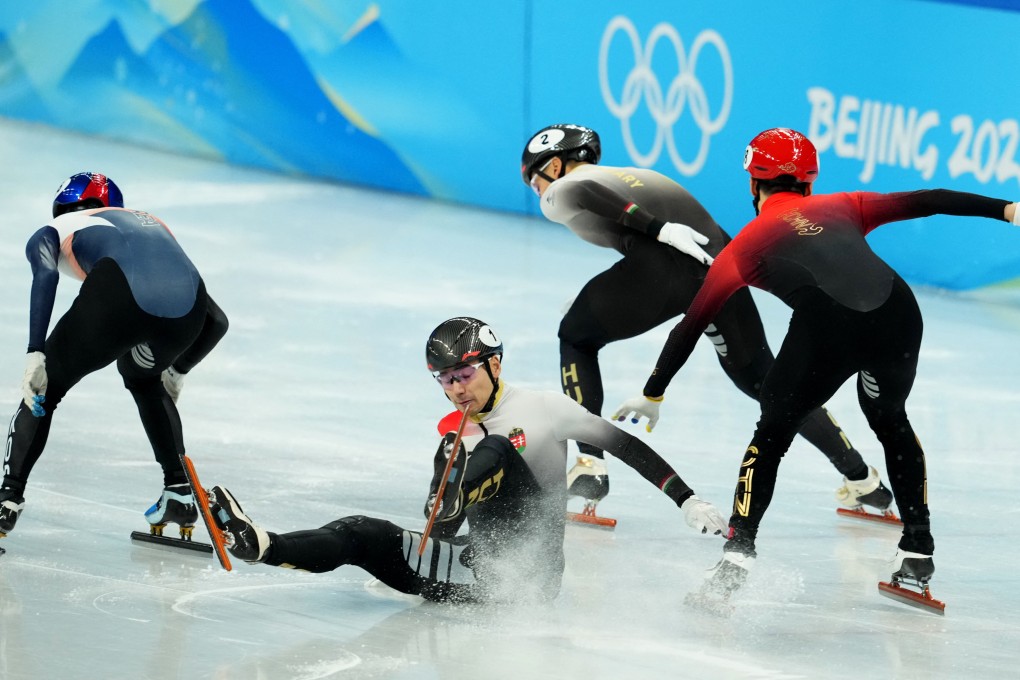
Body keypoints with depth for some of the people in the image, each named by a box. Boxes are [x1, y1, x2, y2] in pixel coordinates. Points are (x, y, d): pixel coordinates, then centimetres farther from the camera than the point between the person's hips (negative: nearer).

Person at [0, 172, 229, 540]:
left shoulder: (51, 233, 32)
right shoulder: (152, 223, 44)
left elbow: (45, 275, 5)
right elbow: (216, 321, 41)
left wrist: (35, 354, -1)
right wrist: (177, 370, 54)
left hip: (120, 295, -4)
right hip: (187, 304, 4)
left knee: (44, 388, 17)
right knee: (144, 378, 36)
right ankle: (179, 492, 29)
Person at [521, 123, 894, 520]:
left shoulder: (560, 192, 19)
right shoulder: (636, 176, 39)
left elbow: (585, 193, -8)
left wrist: (659, 229, -16)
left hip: (661, 261, -6)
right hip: (719, 260, 6)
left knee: (576, 339, 20)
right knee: (760, 379, 19)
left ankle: (590, 466, 9)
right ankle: (862, 479, 18)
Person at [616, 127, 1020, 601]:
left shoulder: (746, 244, 28)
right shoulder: (842, 208, 32)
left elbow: (692, 324, 34)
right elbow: (927, 202, 24)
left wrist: (653, 393, 44)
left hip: (828, 327, -3)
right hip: (896, 313, 3)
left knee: (773, 431, 17)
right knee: (890, 422, 29)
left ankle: (738, 553, 7)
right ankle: (917, 553, 28)